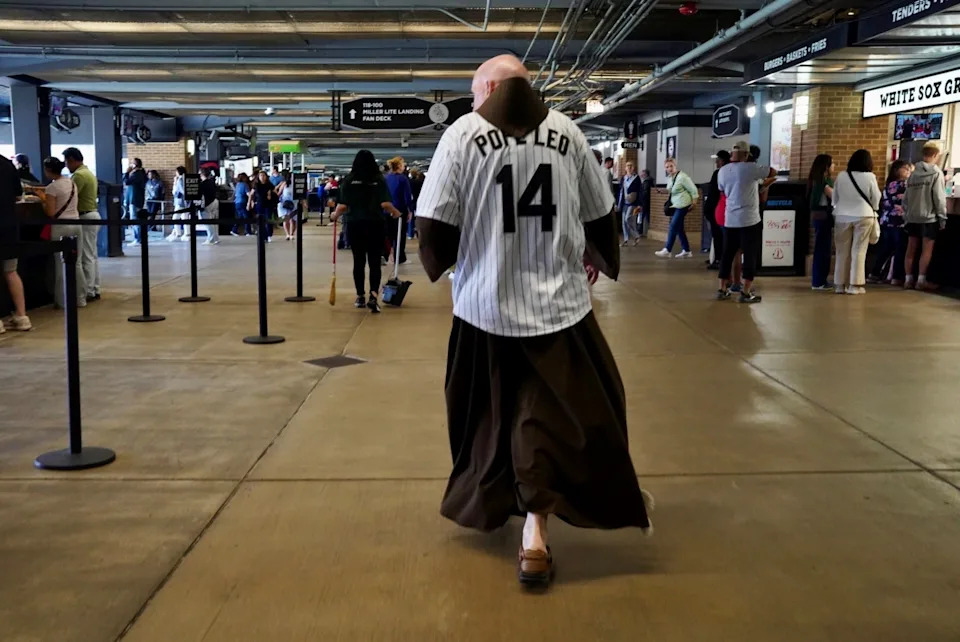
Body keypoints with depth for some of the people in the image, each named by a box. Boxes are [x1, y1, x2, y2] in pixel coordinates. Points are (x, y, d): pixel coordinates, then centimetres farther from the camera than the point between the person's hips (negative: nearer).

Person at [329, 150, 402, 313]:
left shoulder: (349, 180, -2)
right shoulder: (379, 180, -4)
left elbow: (343, 206, -5)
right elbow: (385, 204, -11)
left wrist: (335, 215, 15)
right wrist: (396, 213, 8)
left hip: (354, 224, 1)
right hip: (375, 224, -1)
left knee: (358, 261, 12)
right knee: (374, 262, 2)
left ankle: (360, 297, 20)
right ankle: (373, 295, -14)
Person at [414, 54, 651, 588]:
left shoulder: (464, 133, -5)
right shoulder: (567, 131, 2)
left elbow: (433, 222, -7)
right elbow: (601, 214, 9)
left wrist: (442, 263, 14)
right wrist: (604, 262, 28)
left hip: (488, 302, 0)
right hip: (560, 299, 1)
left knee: (494, 413, 18)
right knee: (555, 412, 5)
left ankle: (495, 508, 36)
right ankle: (535, 531, -3)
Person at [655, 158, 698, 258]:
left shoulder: (682, 176, -16)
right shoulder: (670, 178, 10)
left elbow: (693, 189, -12)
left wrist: (693, 202, -11)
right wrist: (665, 191, 1)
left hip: (682, 205, -9)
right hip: (676, 205, 9)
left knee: (673, 226, -10)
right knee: (679, 228, 10)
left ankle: (667, 250, -6)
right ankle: (686, 251, 17)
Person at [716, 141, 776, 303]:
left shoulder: (722, 171, 6)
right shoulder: (750, 168, -11)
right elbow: (773, 172, -1)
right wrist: (763, 177, 18)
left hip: (730, 220, 6)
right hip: (749, 220, -5)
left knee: (728, 254, 11)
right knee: (750, 255, 0)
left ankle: (722, 289, 14)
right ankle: (746, 292, -1)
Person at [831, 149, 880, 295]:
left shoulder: (841, 176, 0)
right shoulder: (870, 177, -8)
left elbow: (835, 198, 9)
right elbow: (876, 198, 1)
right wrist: (872, 210, 21)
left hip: (842, 217, 3)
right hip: (863, 217, -2)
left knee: (842, 251, 8)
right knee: (858, 251, 1)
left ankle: (840, 284, 9)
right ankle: (854, 285, -1)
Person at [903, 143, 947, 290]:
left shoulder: (913, 173, 7)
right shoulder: (936, 173, -9)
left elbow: (906, 197, 8)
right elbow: (939, 198, -11)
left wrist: (906, 215, 15)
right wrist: (942, 218, -4)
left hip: (913, 217, 5)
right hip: (929, 217, -5)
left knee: (911, 248, 9)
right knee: (927, 250, -1)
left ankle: (909, 279, 12)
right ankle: (921, 280, -3)